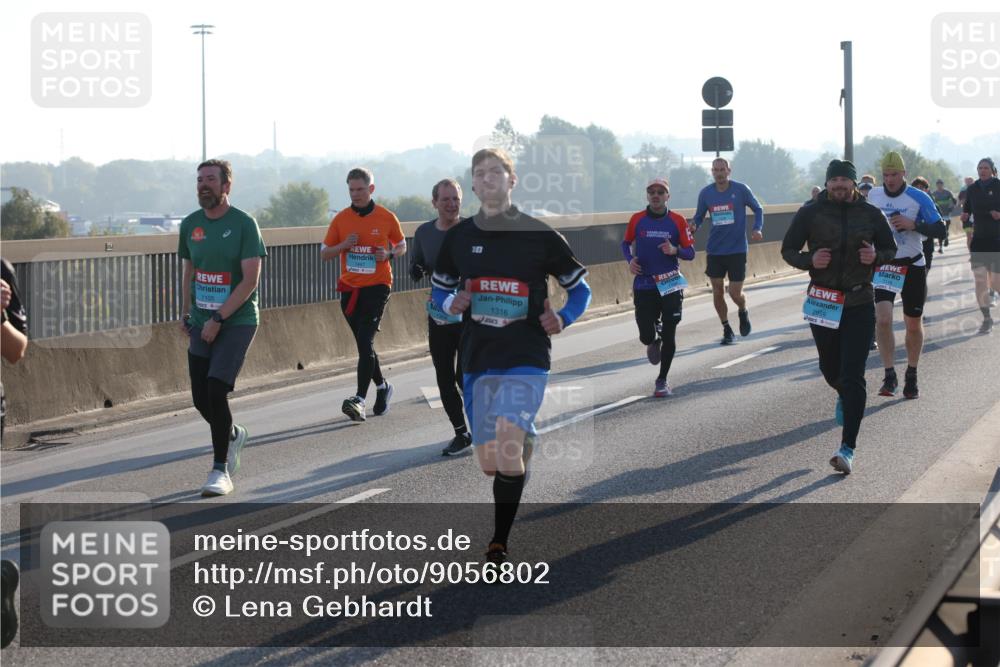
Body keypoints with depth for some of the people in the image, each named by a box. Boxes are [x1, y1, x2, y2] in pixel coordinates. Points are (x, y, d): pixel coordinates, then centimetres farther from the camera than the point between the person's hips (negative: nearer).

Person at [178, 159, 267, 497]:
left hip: (237, 321, -5)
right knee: (200, 398, 5)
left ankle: (220, 472, -7)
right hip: (202, 323, 6)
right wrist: (186, 314, 13)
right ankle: (233, 434, 37)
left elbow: (250, 280, -13)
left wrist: (218, 319, -16)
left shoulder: (244, 224, -9)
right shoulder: (190, 224, 8)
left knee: (216, 392, -16)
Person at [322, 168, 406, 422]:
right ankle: (382, 386, 35)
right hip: (349, 289, 4)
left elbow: (401, 246, 13)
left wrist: (389, 254, -9)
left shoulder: (387, 218, -1)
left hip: (377, 286, -4)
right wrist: (343, 246, -11)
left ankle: (360, 400, -23)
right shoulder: (341, 219, 5)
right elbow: (324, 254, 9)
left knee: (365, 341, -16)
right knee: (363, 344, 12)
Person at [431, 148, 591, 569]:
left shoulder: (539, 235, -2)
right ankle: (526, 442, 38)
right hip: (477, 360, 4)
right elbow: (440, 289, 19)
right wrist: (451, 304, -3)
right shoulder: (458, 238, 6)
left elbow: (580, 288, 8)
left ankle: (498, 548, -13)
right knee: (490, 464, 4)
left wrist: (562, 319, -10)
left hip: (526, 359, -4)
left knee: (506, 450, -21)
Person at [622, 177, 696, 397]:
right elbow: (626, 243, 16)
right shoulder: (637, 219, 1)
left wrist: (675, 250, -19)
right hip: (643, 286, 1)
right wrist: (630, 260, -3)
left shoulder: (678, 221, -1)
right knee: (646, 336, -3)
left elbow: (690, 252, 2)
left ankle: (662, 381, 15)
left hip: (670, 285, 0)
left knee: (669, 336, -1)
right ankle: (654, 342, 37)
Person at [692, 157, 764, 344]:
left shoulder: (741, 190, -6)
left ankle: (743, 312, 31)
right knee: (717, 291, 4)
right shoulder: (705, 193, 1)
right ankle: (726, 329, 22)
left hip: (737, 250, -3)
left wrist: (757, 228, -11)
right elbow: (699, 217, 11)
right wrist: (694, 228, -11)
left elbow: (757, 209, 6)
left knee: (735, 292, -4)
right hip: (714, 250, 3)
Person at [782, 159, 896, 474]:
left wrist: (876, 256, -12)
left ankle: (848, 448, -11)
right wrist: (810, 260, -17)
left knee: (853, 377, -10)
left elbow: (891, 249, 11)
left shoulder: (870, 214, 0)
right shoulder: (810, 214, -2)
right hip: (823, 303, 2)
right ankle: (844, 396, 55)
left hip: (859, 303, -2)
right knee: (830, 368, 17)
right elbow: (788, 250, 4)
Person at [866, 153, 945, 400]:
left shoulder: (919, 198, -9)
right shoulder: (874, 195, 1)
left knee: (913, 324, 9)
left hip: (913, 266, -1)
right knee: (882, 319, -17)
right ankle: (890, 376, -12)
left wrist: (913, 224, -25)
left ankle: (911, 376, 27)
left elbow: (940, 230, -12)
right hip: (882, 266, 1)